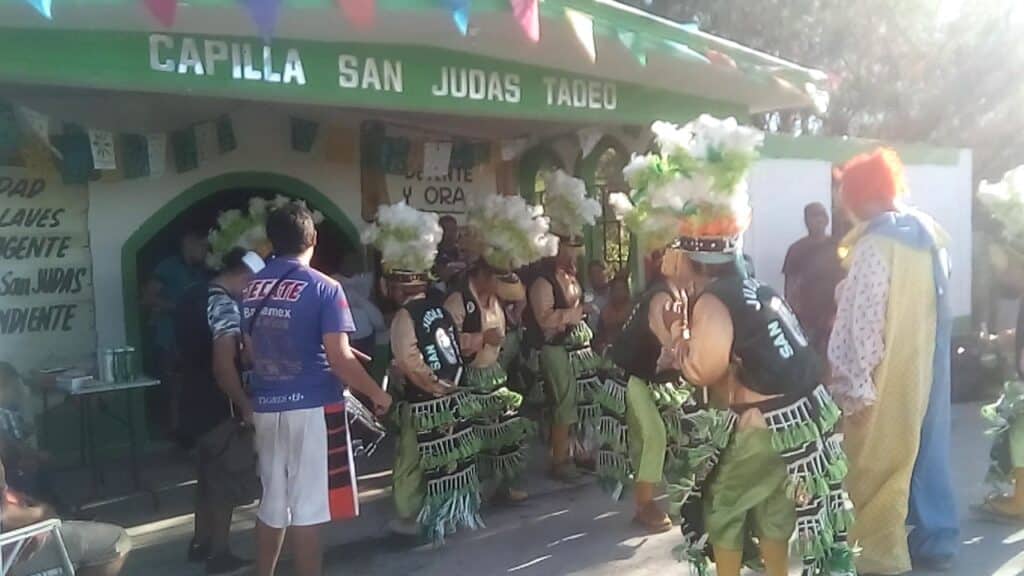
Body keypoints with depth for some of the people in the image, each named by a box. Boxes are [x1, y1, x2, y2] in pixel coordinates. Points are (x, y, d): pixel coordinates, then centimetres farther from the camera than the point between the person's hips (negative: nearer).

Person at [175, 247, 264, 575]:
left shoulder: (193, 296, 9)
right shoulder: (224, 305, -20)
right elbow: (223, 367, -27)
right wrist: (246, 405, -18)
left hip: (195, 402, 9)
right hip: (217, 408, -9)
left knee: (208, 475, 20)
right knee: (224, 480, 2)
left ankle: (201, 543, 32)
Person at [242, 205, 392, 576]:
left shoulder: (252, 289, 7)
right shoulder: (323, 288, -12)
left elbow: (251, 353, 16)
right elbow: (338, 359, -16)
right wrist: (376, 393, -3)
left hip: (266, 406, 6)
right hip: (312, 407, -6)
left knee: (273, 503, 17)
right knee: (307, 507, 2)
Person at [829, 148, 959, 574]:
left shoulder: (875, 245, -20)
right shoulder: (931, 234, 6)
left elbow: (860, 322, -23)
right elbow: (932, 302, 13)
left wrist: (853, 385, -20)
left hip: (887, 375, -8)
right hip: (927, 366, 8)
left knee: (877, 465, 4)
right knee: (924, 450, 19)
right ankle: (935, 542, 32)